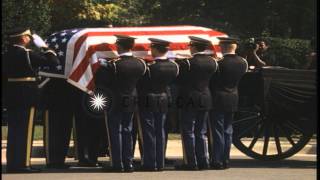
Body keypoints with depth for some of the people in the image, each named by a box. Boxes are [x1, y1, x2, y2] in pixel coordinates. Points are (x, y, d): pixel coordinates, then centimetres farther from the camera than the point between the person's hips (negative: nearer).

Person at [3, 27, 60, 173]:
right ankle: (23, 164, -6)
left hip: (11, 95, 8)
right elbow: (54, 62, -13)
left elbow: (5, 74, 14)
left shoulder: (8, 54, 10)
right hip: (27, 96, -8)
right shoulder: (27, 54, -14)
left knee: (14, 130, 12)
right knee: (25, 131, -4)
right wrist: (45, 47, -2)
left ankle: (12, 164, 16)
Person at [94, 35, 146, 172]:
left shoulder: (113, 65, -20)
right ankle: (128, 163, 14)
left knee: (115, 133, 3)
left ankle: (117, 164, 3)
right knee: (127, 132, 14)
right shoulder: (140, 64, -4)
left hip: (115, 103, -5)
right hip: (131, 102, 5)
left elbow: (98, 81, -15)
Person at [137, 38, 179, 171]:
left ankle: (150, 164, 2)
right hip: (164, 101, 5)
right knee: (160, 132, 13)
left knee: (149, 133, 1)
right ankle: (160, 163, 15)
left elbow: (141, 85, -12)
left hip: (148, 102, -5)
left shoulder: (150, 67, -20)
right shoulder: (174, 66, -3)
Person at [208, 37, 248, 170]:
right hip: (233, 101, 6)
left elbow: (212, 82, -9)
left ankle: (217, 161, 1)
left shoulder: (220, 63, -17)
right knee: (227, 131, 13)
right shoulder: (243, 62, 1)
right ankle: (225, 160, 16)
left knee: (218, 131, 0)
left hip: (219, 100, -6)